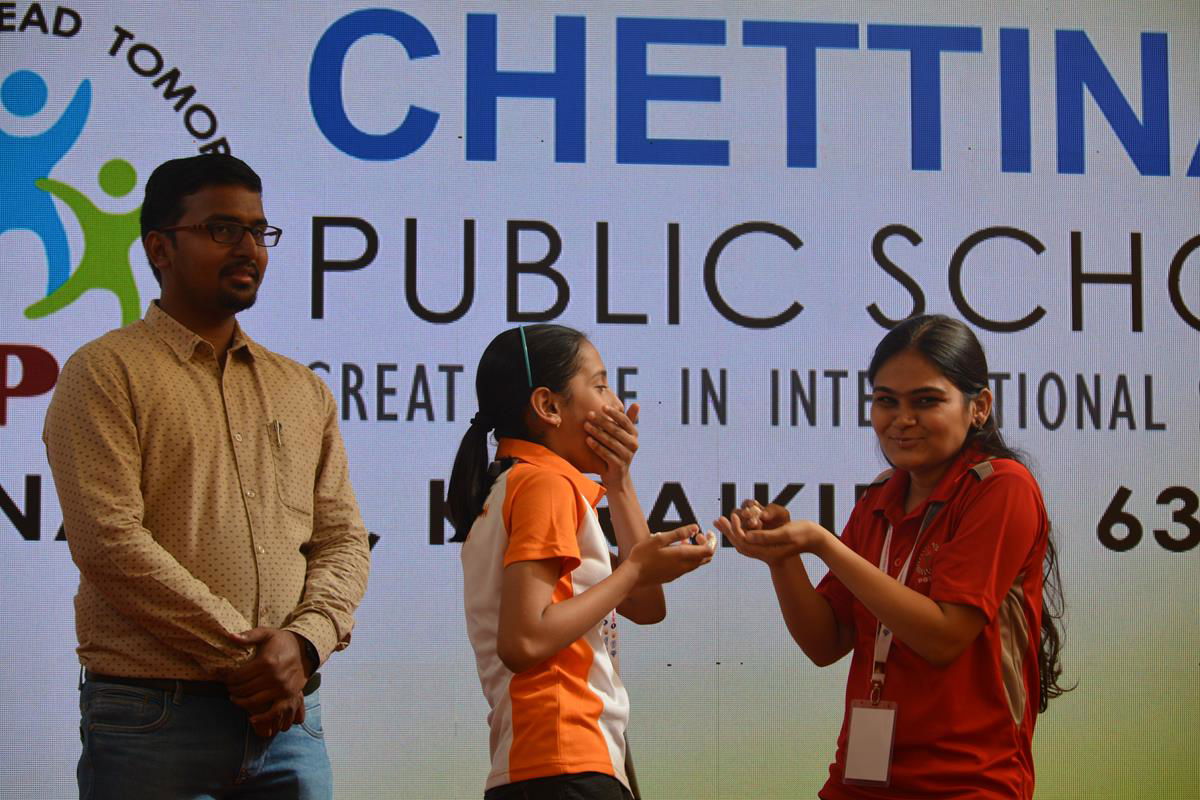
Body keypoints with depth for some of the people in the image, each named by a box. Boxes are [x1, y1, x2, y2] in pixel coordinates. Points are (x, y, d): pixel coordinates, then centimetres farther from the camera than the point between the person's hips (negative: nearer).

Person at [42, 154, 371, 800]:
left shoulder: (304, 392, 16)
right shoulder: (105, 373, 0)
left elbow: (343, 538, 10)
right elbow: (108, 540, -11)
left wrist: (303, 642, -9)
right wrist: (242, 655, -13)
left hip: (288, 715, 4)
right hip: (153, 717, -4)